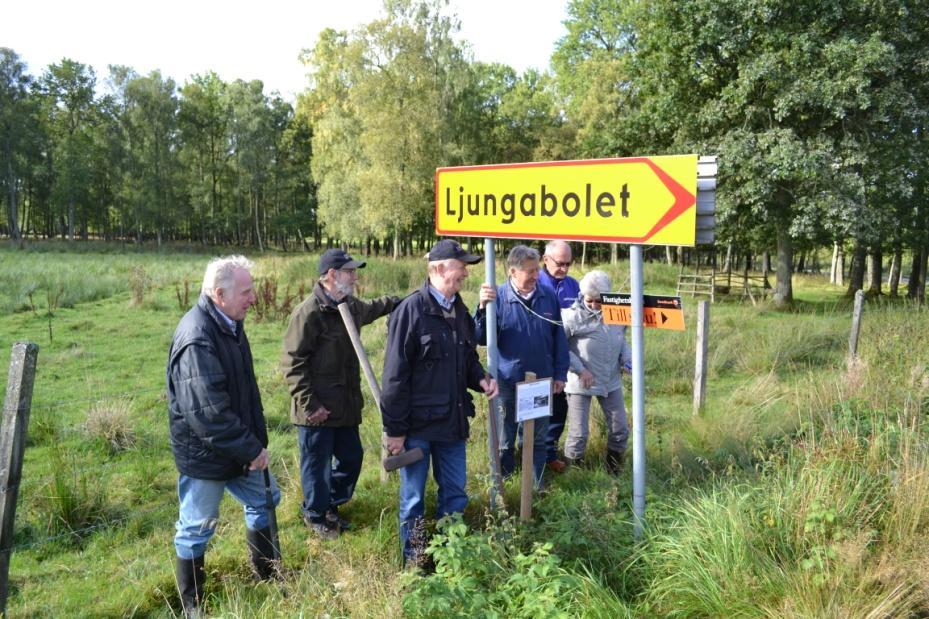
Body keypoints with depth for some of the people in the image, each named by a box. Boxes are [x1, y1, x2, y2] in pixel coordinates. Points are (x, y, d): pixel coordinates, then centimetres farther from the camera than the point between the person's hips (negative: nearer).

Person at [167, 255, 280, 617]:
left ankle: (266, 574, 42)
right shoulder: (197, 338, -28)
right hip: (205, 453, -9)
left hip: (239, 446, 9)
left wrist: (256, 440, 12)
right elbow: (209, 412, -30)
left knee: (264, 500, 21)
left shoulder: (229, 323, 3)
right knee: (197, 529, 9)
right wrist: (251, 449, -21)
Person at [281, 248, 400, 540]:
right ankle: (316, 516, 30)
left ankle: (331, 506, 39)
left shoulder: (351, 306, 7)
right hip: (318, 409, -8)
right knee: (317, 464, 8)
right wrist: (310, 404, -20)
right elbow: (293, 363, -20)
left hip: (346, 405, 8)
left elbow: (372, 308, 33)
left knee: (352, 457, 18)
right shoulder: (309, 312, -20)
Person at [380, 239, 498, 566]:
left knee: (455, 493, 16)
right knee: (414, 497, 10)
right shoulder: (411, 311, -15)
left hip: (453, 422, 7)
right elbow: (395, 376, -15)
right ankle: (414, 560, 27)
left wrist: (480, 378, -2)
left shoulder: (459, 310, 7)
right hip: (417, 425, -6)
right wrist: (395, 429, -14)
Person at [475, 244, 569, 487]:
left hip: (542, 381, 3)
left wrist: (560, 374, 5)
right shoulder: (497, 297, -11)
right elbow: (481, 339, -14)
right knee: (505, 439, 13)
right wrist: (483, 308, -28)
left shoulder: (549, 296, -3)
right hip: (508, 382, -2)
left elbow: (559, 338, 5)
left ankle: (537, 485, 30)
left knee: (538, 438, 15)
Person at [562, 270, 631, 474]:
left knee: (619, 429, 12)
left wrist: (626, 358, -3)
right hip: (581, 382, -5)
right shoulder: (573, 316, -16)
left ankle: (615, 470, 33)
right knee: (579, 433, -2)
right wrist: (580, 369, -17)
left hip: (611, 381, 5)